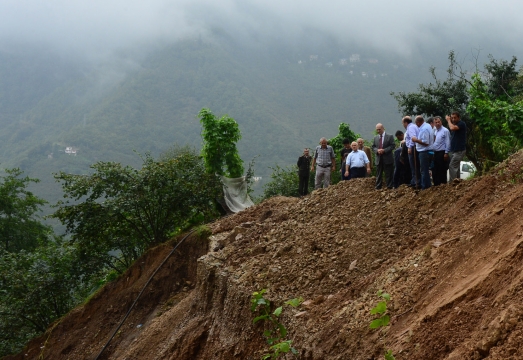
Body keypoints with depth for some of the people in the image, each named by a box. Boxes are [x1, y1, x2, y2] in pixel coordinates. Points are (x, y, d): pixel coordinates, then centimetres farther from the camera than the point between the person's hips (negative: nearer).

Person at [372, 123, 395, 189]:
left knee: (388, 174, -1)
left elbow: (392, 146, -7)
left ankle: (389, 187, 2)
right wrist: (377, 150, -10)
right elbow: (373, 147, 13)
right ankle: (378, 188, 8)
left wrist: (384, 150, -17)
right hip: (379, 159, 4)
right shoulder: (376, 138, 13)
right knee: (378, 175, 6)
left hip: (387, 159, -4)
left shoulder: (390, 137, 0)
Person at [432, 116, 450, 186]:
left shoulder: (445, 131, -6)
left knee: (442, 170, -3)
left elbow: (448, 143, -10)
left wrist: (446, 153, -15)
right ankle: (436, 184, 16)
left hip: (442, 153, -7)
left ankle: (443, 184, 3)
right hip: (435, 153, 7)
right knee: (435, 170, 9)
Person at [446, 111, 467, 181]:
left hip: (459, 150, -9)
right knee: (456, 167, 10)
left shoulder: (461, 124, -9)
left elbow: (452, 128, -24)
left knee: (452, 166, -15)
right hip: (452, 150, 9)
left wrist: (448, 120, -11)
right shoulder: (453, 124, 17)